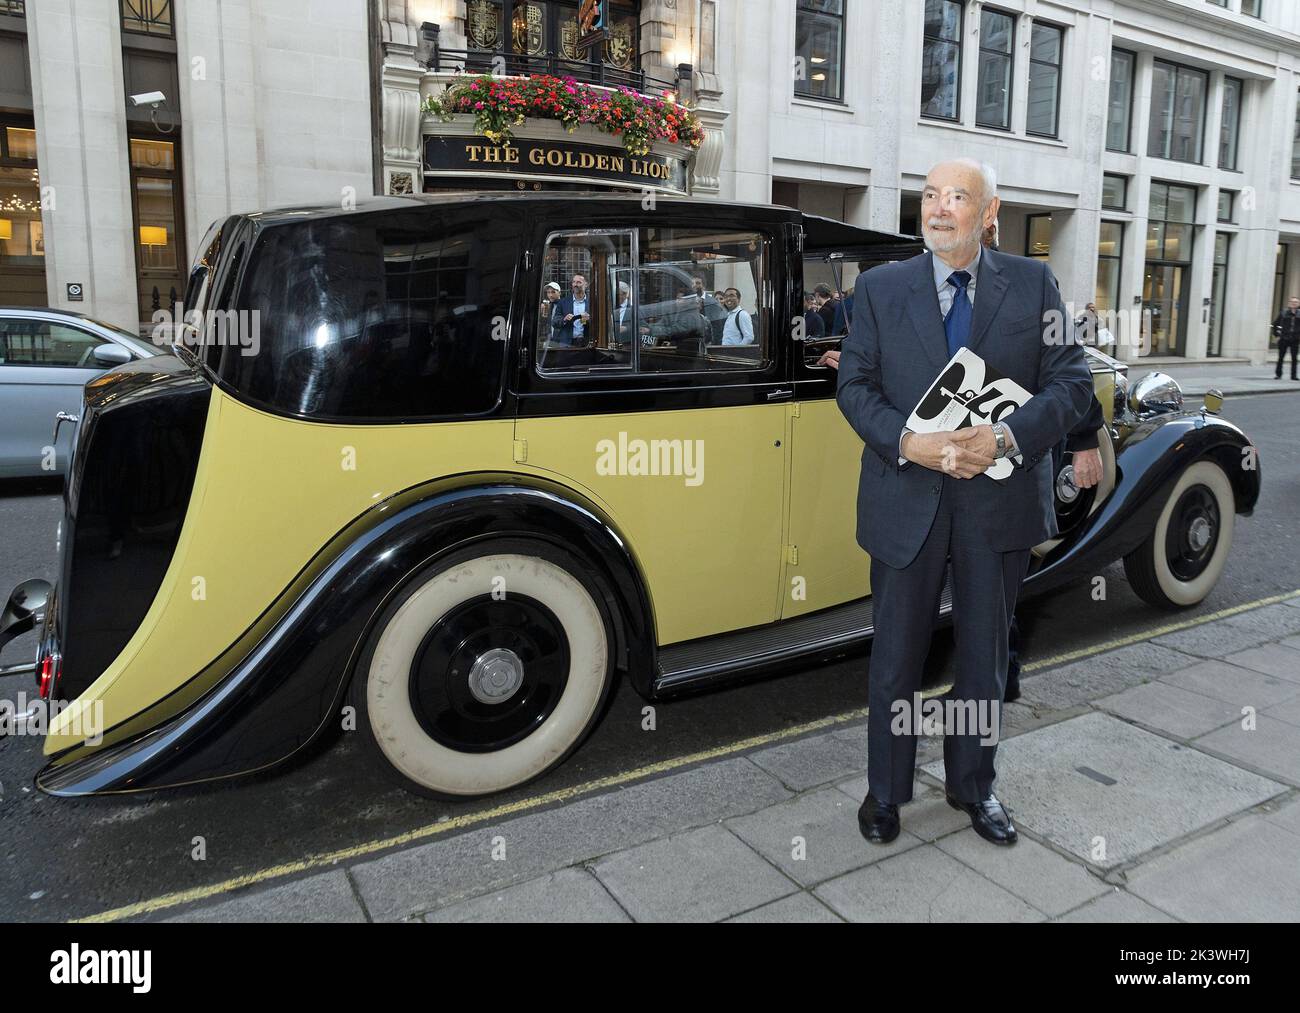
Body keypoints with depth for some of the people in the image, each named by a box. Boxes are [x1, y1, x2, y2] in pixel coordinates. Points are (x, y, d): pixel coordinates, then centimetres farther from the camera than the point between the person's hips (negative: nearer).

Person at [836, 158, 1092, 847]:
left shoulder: (1033, 284, 3)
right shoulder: (880, 287, 3)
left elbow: (1071, 382, -2)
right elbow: (854, 384, -2)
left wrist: (1007, 438, -19)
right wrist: (907, 442, -19)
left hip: (1000, 502, 1)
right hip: (906, 501, -1)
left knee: (986, 654, 15)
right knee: (896, 657, 10)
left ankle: (973, 785, 36)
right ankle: (885, 790, 29)